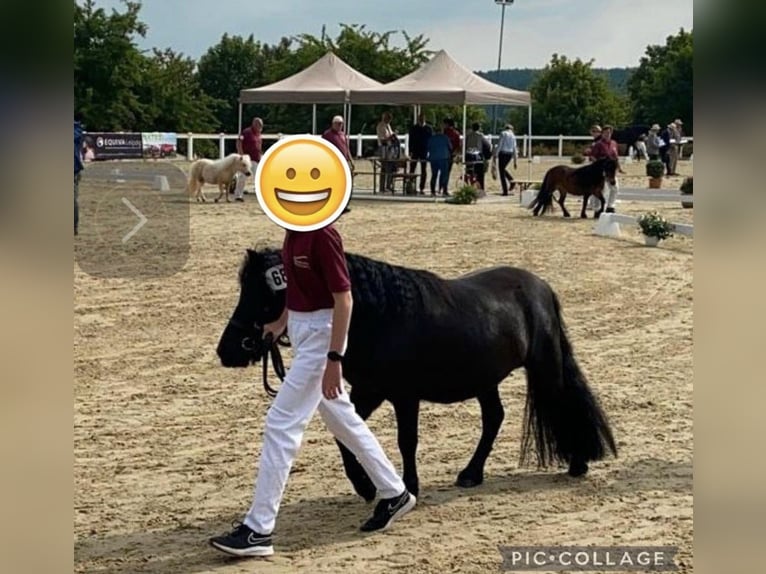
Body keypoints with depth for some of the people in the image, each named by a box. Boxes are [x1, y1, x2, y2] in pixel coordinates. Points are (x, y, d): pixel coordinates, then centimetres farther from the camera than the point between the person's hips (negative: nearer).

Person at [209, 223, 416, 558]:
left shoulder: (322, 234, -22)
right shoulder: (295, 231, 5)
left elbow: (343, 299, -22)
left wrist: (334, 359, -23)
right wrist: (282, 321, 15)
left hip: (320, 336, -10)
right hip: (302, 330, 10)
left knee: (281, 425, -9)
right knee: (342, 420, 19)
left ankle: (258, 531, -4)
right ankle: (393, 493, 34)